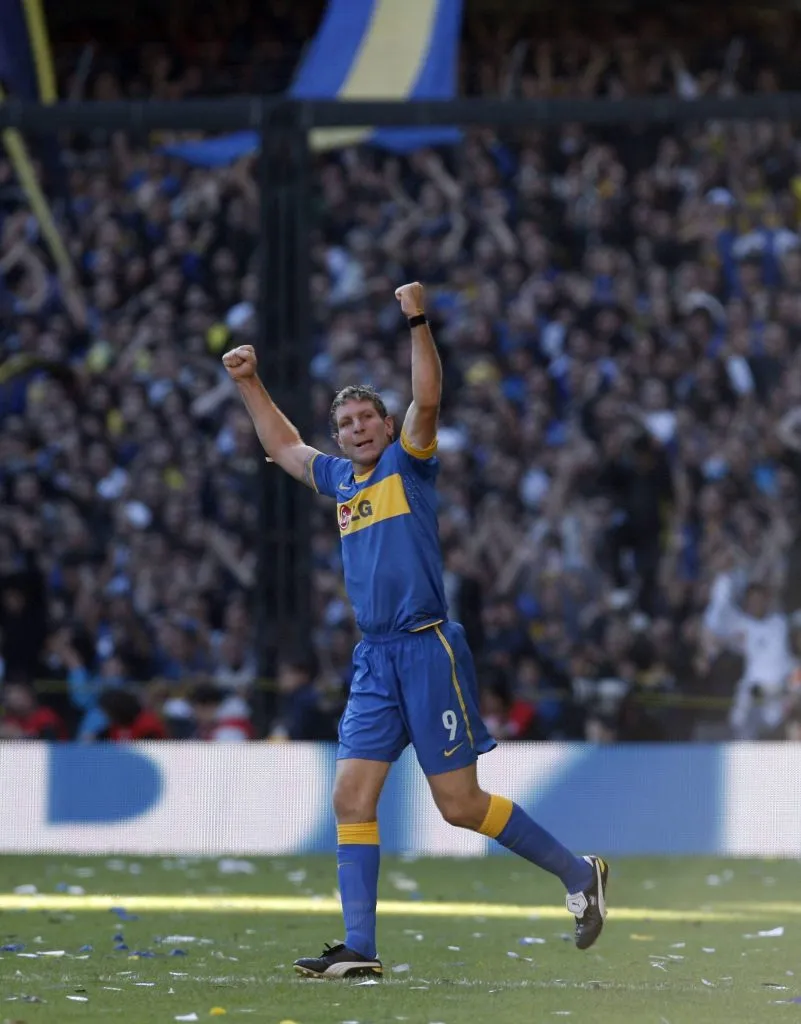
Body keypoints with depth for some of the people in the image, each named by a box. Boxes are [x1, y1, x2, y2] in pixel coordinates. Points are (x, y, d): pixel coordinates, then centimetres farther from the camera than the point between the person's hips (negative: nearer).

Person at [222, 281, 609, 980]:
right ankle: (359, 949, -2)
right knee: (352, 797, -2)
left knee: (460, 804, -5)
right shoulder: (341, 479, 16)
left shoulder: (408, 464, 0)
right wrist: (251, 384, 24)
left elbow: (427, 400, -17)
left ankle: (577, 873, 12)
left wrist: (418, 322, -26)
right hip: (374, 661, 7)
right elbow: (283, 445, 32)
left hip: (428, 652, -7)